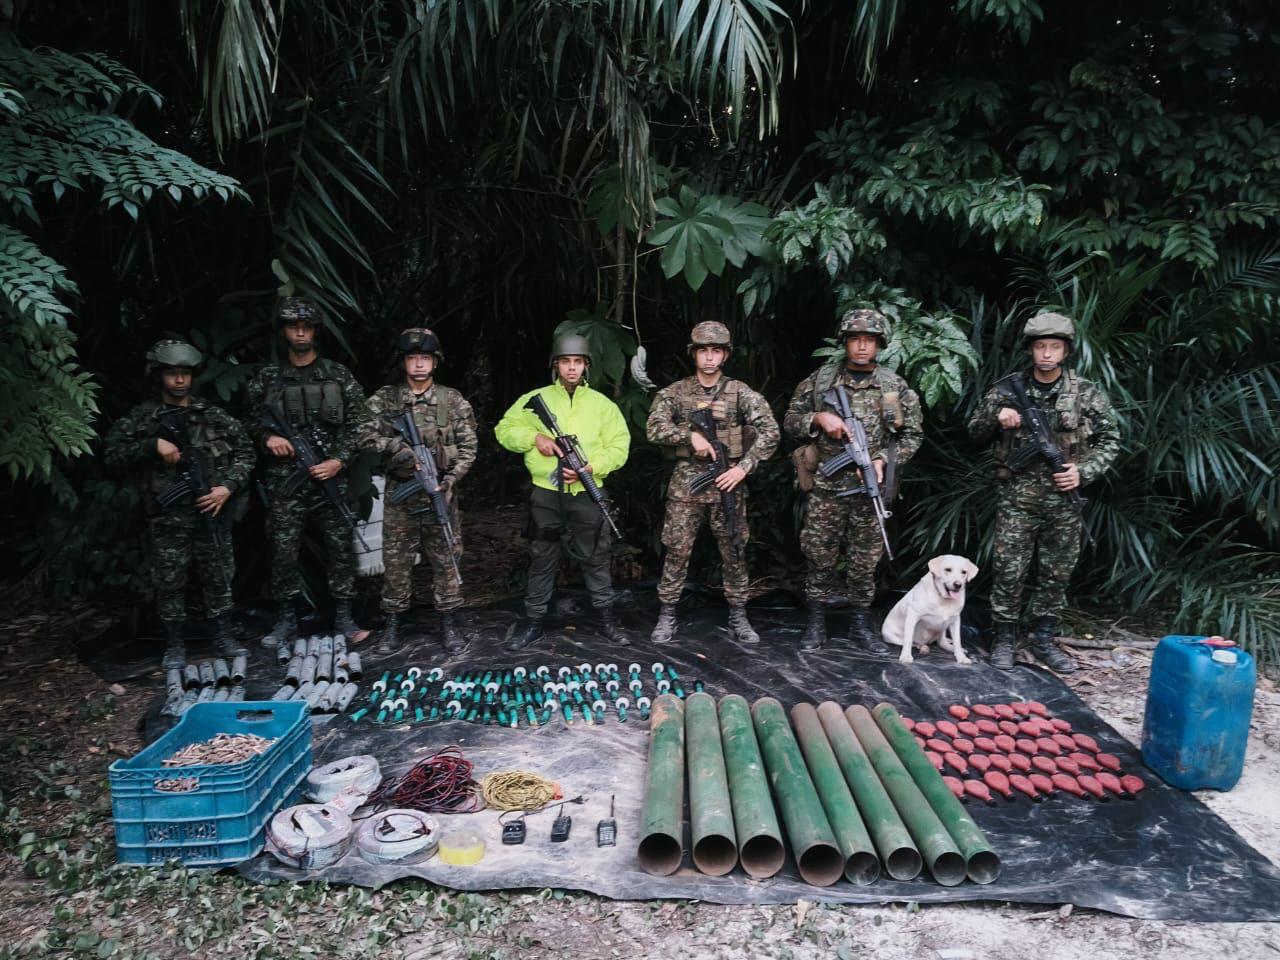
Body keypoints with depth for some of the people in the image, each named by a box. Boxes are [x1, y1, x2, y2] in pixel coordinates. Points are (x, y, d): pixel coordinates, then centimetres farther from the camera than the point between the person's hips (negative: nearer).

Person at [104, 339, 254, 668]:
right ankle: (174, 646, 18)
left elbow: (245, 451, 7)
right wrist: (154, 445, -17)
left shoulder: (213, 415, 6)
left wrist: (229, 486, -5)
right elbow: (113, 455, -5)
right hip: (167, 518, -1)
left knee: (219, 578, 9)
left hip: (211, 511, 1)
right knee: (169, 583, 5)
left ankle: (224, 638, 22)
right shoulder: (142, 417, 2)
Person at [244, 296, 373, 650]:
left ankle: (343, 617, 13)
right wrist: (267, 437, -7)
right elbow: (253, 421, 15)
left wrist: (340, 459, -8)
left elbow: (359, 422, 3)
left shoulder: (338, 374, 4)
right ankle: (286, 619, 16)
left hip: (330, 476, 0)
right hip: (284, 479, 1)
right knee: (283, 550, 3)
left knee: (340, 547, 3)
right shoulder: (267, 378, 6)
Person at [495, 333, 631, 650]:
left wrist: (590, 467, -15)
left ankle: (607, 618, 22)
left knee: (596, 558, 8)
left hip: (587, 495, 0)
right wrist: (534, 437, -11)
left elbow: (619, 447, 1)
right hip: (546, 495, 0)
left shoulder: (602, 404, 5)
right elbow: (504, 430, 7)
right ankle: (534, 622, 20)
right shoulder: (536, 399, 5)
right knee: (541, 560, 9)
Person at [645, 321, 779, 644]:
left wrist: (744, 466, -12)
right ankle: (667, 616, 14)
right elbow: (654, 428, -9)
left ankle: (738, 617, 20)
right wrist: (690, 435, -20)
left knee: (734, 552, 8)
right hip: (686, 482, 0)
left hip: (728, 482, 1)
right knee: (677, 552, 3)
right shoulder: (674, 393, 3)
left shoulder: (741, 393, 2)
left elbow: (769, 432, -4)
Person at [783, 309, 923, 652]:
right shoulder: (819, 380, 4)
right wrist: (819, 419, -11)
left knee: (865, 560, 9)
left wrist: (884, 460, -7)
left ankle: (861, 625, 22)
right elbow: (790, 421, 8)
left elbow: (912, 435, 9)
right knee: (819, 556, 4)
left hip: (870, 487, 1)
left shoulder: (894, 386, 5)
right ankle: (815, 623, 16)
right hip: (827, 486, -1)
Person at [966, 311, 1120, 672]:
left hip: (1064, 500, 2)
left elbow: (1109, 441, 8)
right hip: (1017, 498, -1)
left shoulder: (1088, 394, 2)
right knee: (1009, 572, 0)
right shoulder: (1009, 389, 2)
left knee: (1056, 574, 10)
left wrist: (1084, 471, -8)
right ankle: (1005, 639, 13)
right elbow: (974, 430, 6)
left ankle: (1043, 640, 24)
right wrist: (996, 415, -14)